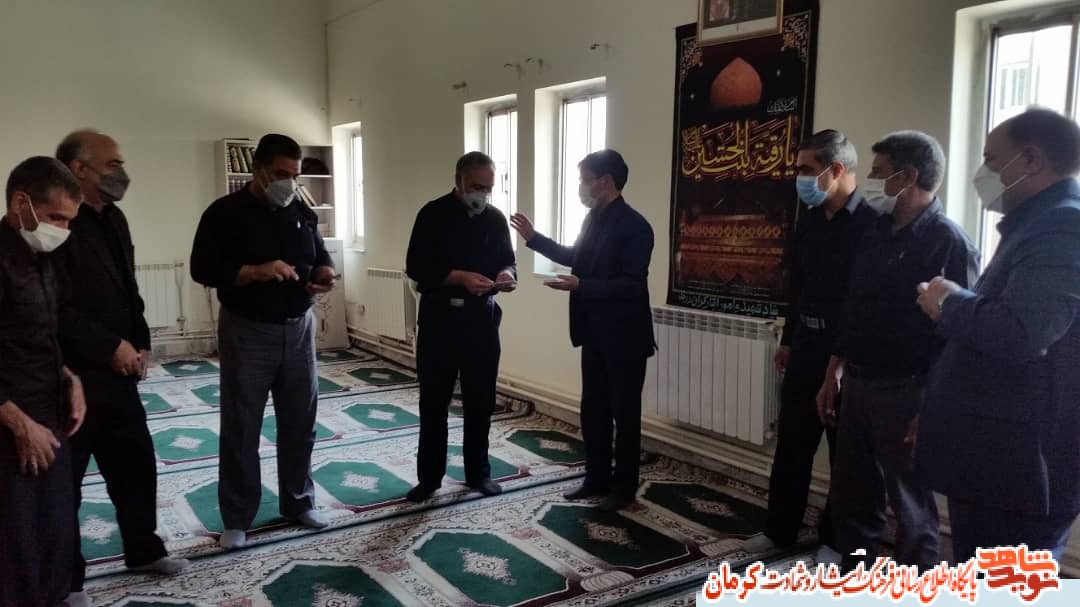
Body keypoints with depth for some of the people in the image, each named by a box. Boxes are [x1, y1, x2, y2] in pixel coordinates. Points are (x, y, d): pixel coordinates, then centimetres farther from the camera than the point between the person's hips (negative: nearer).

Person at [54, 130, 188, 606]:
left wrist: (139, 344, 6)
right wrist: (112, 347, -16)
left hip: (118, 373, 8)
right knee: (64, 480, 8)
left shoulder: (113, 219, 10)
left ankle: (143, 549, 35)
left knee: (136, 465, 17)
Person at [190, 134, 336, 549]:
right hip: (247, 333, -4)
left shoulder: (303, 213, 7)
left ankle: (299, 502, 29)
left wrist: (325, 274, -8)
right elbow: (203, 269, -13)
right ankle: (237, 519, 18)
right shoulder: (225, 213, -8)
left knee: (300, 423, 13)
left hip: (298, 330, 5)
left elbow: (320, 257, 16)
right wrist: (257, 271, -25)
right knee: (241, 429, 5)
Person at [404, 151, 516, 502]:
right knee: (433, 401, 6)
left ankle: (478, 472, 24)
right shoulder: (433, 214, -5)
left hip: (482, 318, 3)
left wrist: (507, 274, -12)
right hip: (439, 318, -3)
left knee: (481, 401, 9)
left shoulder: (496, 219, 6)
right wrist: (460, 277, -24)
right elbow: (415, 266, -11)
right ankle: (429, 477, 18)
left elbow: (507, 260, 12)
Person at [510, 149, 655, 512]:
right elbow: (577, 258, 24)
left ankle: (624, 487, 18)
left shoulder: (634, 226, -18)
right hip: (594, 334, 9)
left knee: (624, 413, 4)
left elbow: (632, 285, -24)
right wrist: (534, 238, 20)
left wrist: (579, 286, -29)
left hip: (624, 337, -8)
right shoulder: (594, 218, 8)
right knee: (592, 411, 15)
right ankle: (597, 479, 29)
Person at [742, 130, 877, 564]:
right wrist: (788, 340, 17)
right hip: (806, 346, 7)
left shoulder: (871, 224, -13)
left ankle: (836, 539, 22)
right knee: (791, 443, 12)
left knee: (846, 449, 8)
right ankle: (779, 529, 25)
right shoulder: (809, 221, 9)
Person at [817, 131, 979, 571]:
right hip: (857, 385, 7)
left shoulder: (948, 242, -12)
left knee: (911, 507, 7)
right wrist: (834, 374, 16)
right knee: (850, 498, 16)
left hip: (904, 392, -7)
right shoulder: (875, 234, 11)